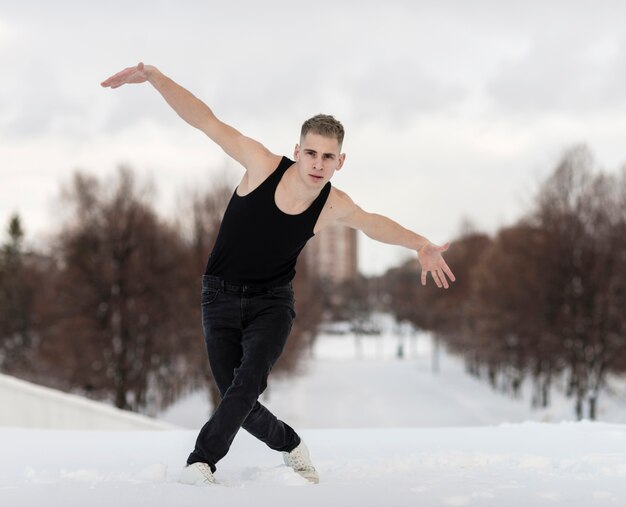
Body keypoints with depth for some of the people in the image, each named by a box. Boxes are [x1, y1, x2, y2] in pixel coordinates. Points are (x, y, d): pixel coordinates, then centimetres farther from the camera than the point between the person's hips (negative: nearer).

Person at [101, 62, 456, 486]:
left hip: (272, 302, 0)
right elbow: (206, 120, -16)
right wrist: (155, 77, -23)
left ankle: (202, 462, -21)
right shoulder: (263, 165, -18)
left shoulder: (335, 207, -12)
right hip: (221, 298, 0)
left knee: (249, 382, -26)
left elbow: (375, 224, 12)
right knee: (240, 403, -3)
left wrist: (421, 245, 5)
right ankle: (290, 444, 25)